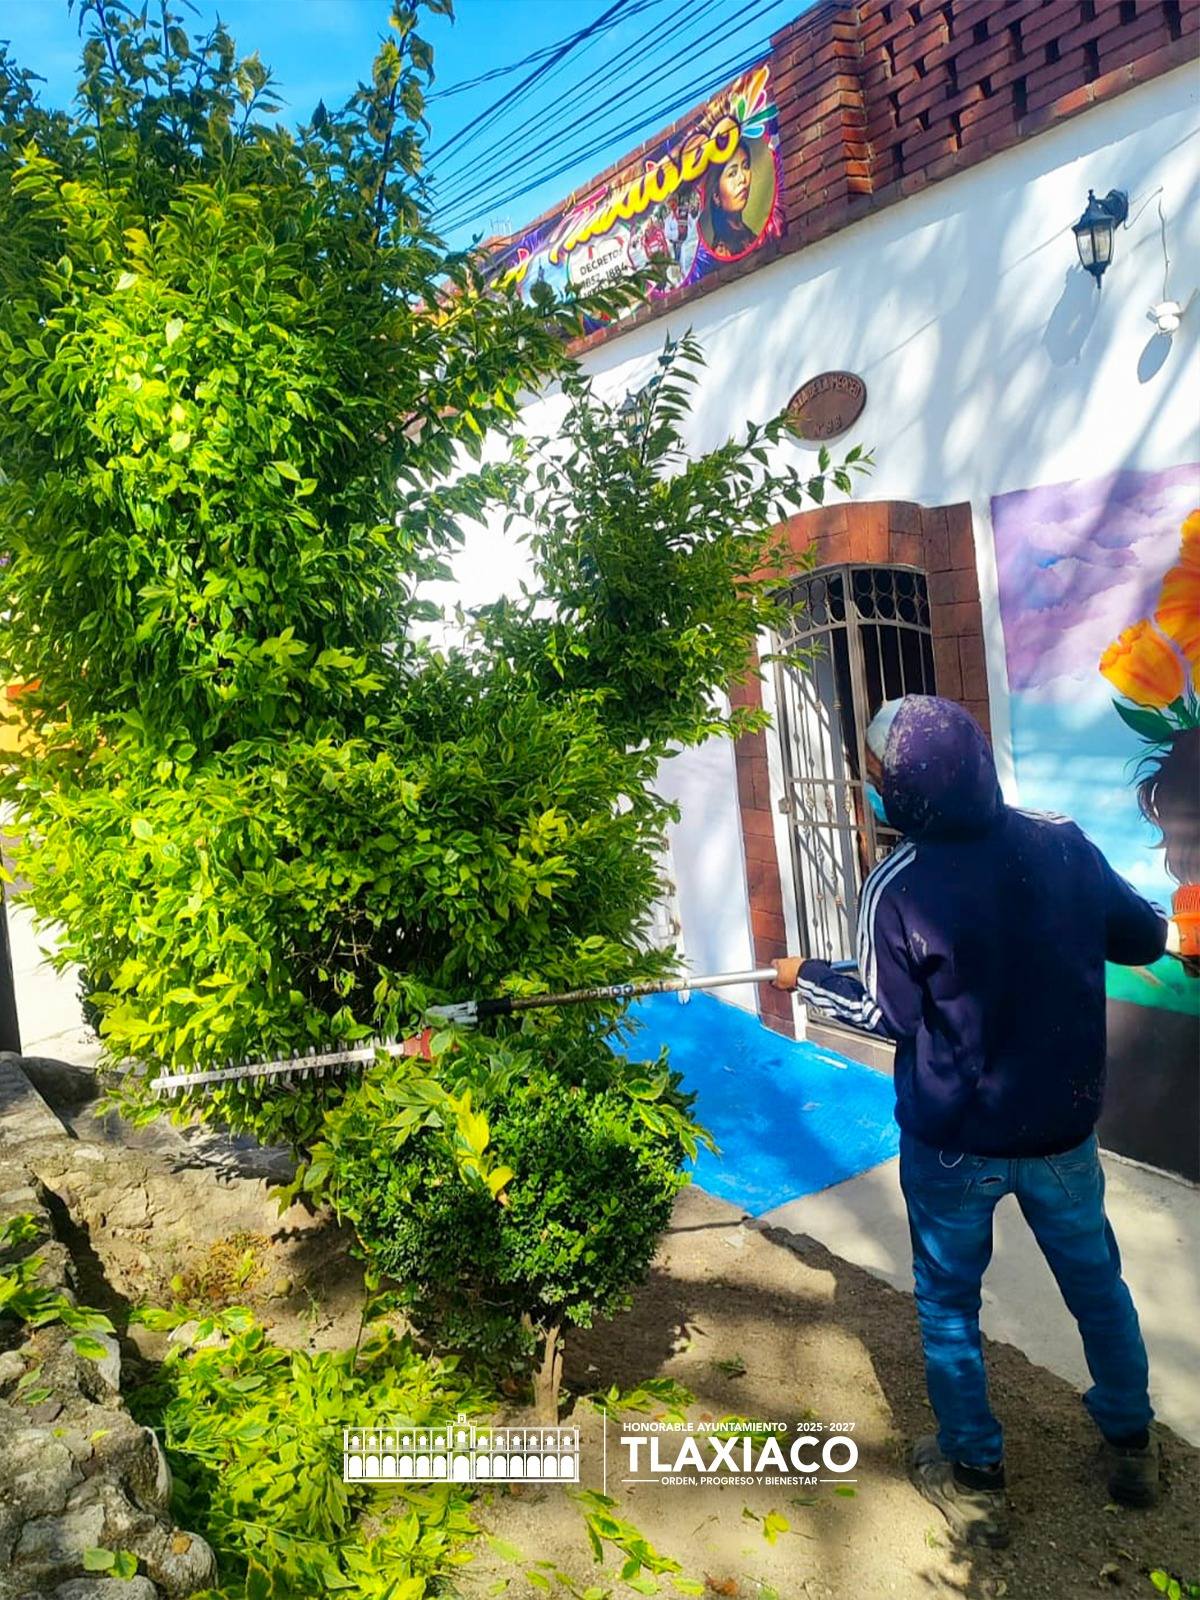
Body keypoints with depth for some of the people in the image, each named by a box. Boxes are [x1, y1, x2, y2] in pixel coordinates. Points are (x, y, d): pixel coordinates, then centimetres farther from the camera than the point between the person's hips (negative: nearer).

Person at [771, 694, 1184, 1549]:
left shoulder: (898, 887, -21)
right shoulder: (1064, 843, -11)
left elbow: (887, 1014, -11)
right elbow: (1144, 940, 2)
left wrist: (808, 977, 4)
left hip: (954, 1140, -3)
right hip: (1063, 1126, 4)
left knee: (949, 1302, 18)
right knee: (1098, 1283, 26)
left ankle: (974, 1477, 32)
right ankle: (1133, 1447, 44)